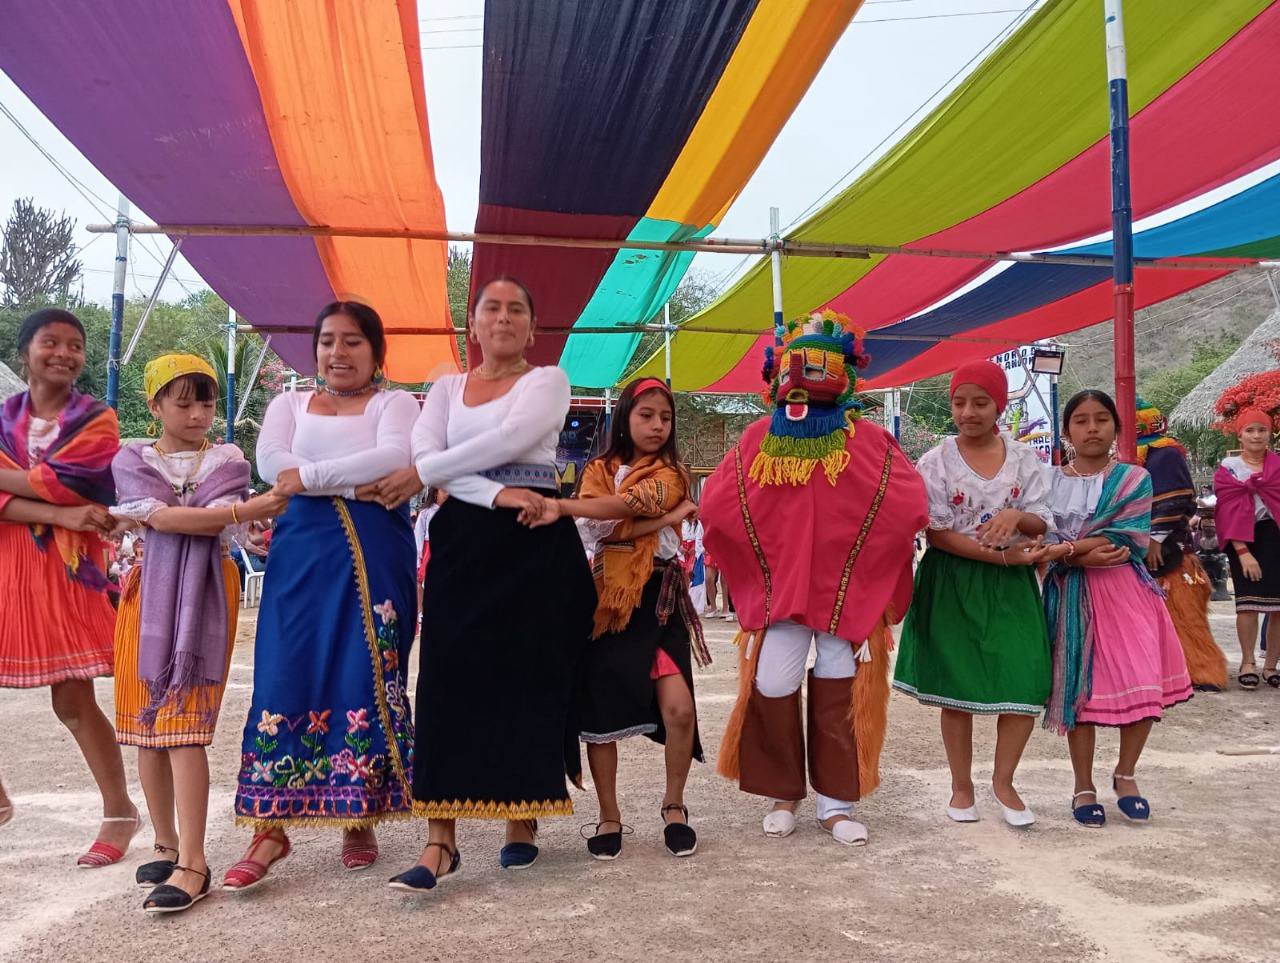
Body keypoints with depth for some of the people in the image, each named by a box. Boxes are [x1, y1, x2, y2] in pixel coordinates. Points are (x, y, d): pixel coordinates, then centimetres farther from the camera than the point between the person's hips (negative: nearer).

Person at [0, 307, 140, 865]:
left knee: (73, 701, -2)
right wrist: (63, 515, -19)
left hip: (65, 573, -3)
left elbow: (57, 483, -14)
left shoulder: (97, 421, -1)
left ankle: (119, 810, 11)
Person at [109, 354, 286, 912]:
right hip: (148, 594, 3)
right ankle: (167, 846, 20)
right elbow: (159, 515, -11)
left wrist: (145, 517, -12)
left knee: (183, 726, -10)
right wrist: (243, 512, -18)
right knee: (146, 724, 6)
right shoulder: (132, 460, 8)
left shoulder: (227, 461, 7)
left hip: (203, 597, -3)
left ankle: (192, 863, -11)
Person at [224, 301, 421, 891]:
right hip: (302, 553, 2)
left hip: (375, 554, -2)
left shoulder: (393, 403, 10)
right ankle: (271, 828, 4)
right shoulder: (290, 403, 19)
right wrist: (356, 484, -11)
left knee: (368, 679, -1)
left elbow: (395, 458, -12)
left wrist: (309, 476, -13)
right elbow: (269, 460, -1)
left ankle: (361, 819, 12)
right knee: (286, 678, -3)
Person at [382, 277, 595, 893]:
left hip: (535, 542, -2)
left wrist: (422, 473, -12)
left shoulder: (547, 380, 6)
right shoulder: (447, 388, 15)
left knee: (528, 679, -1)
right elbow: (426, 455, -2)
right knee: (449, 679, -6)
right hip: (463, 541, 2)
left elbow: (510, 438, -12)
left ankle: (522, 822, 14)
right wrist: (499, 494, -16)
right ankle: (440, 843, -5)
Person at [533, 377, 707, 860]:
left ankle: (674, 806, 10)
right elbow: (599, 530, -8)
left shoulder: (672, 473, 6)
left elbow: (628, 503, -15)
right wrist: (667, 518, -13)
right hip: (606, 597, 1)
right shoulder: (597, 471, 11)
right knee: (599, 710, 0)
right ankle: (609, 816, 17)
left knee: (678, 707, -14)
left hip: (658, 598, -1)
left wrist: (563, 506, -26)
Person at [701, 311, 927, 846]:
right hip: (780, 590, 1)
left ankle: (836, 805, 18)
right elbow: (715, 503, -2)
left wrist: (864, 554, -7)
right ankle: (783, 794, 18)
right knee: (772, 688, -4)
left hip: (849, 591, -1)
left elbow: (910, 506, -10)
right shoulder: (761, 438, 2)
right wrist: (759, 555, -5)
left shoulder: (867, 440, -3)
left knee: (839, 696, 5)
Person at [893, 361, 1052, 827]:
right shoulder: (936, 461, -3)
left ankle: (1003, 780, 17)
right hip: (953, 582, -2)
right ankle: (962, 785, 22)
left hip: (1011, 585, 2)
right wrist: (1001, 555, -18)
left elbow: (1041, 526, 2)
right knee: (957, 688, 4)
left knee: (1025, 686, -5)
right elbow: (939, 533, -9)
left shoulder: (1025, 459, 4)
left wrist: (1017, 516, -21)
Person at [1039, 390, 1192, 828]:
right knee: (1079, 689, 2)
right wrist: (1085, 556, -18)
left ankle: (1125, 773, 17)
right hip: (1072, 596, 0)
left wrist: (1065, 549, -18)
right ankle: (1084, 787, 16)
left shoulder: (1134, 479, 2)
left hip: (1126, 591, 0)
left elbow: (1128, 539, -11)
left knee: (1143, 687, -8)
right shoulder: (1050, 483, 6)